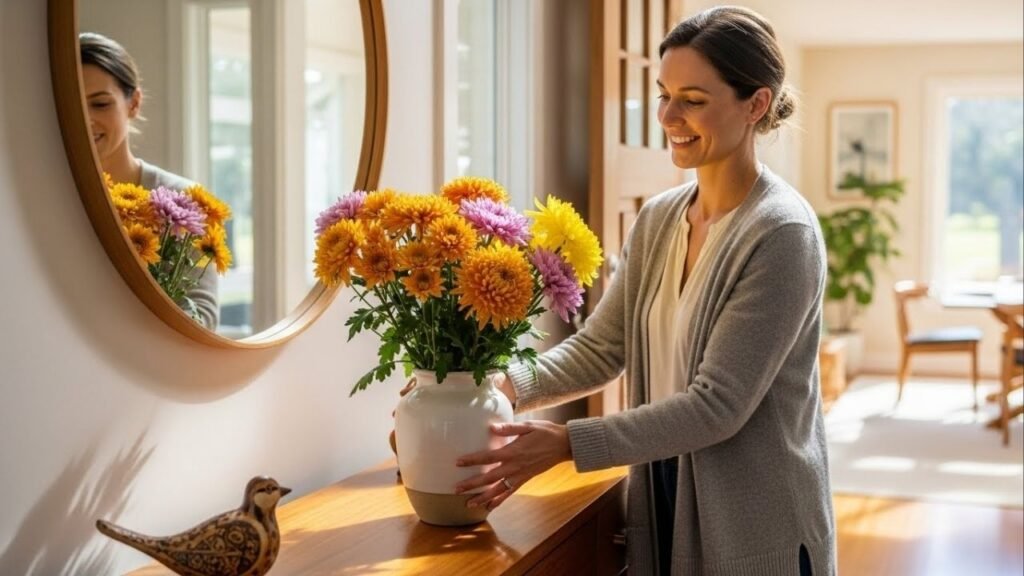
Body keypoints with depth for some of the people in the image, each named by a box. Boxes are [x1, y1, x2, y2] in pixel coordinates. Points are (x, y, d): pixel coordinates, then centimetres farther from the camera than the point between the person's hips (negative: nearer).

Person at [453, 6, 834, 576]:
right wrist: (503, 383, -12)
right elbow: (599, 347, 4)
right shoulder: (657, 219, 3)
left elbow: (716, 405, -23)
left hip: (756, 528, -6)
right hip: (662, 505, 6)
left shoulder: (781, 234, -19)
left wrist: (567, 442, -26)